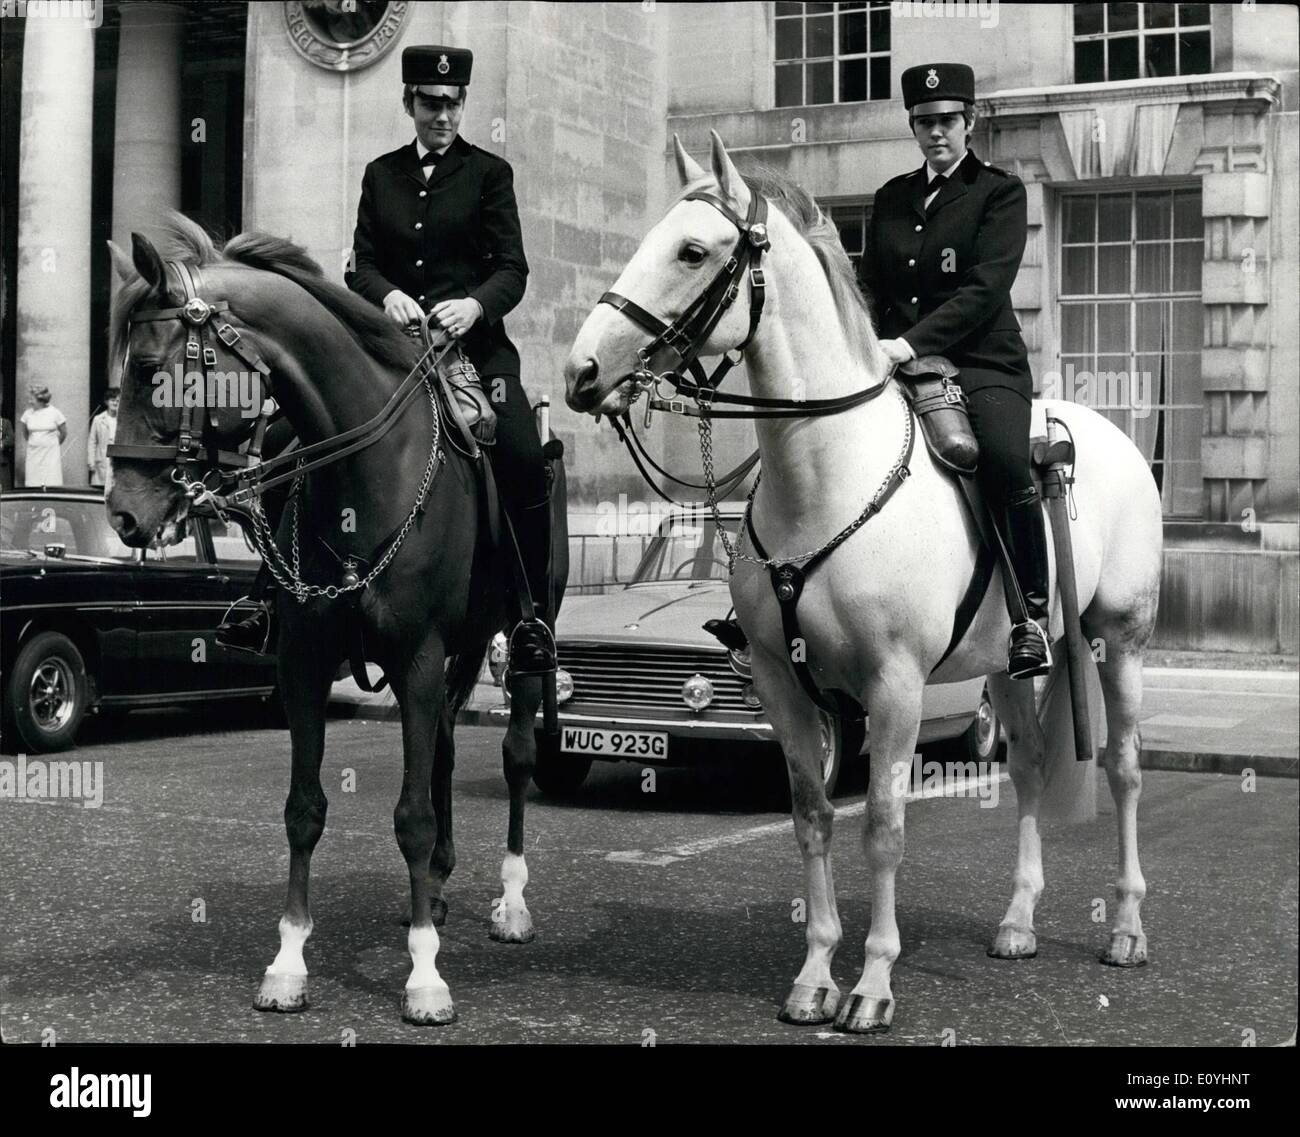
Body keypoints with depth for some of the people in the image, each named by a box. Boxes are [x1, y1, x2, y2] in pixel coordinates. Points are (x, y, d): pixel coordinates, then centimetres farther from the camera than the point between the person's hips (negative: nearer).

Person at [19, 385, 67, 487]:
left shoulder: (55, 412, -5)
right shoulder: (28, 413, 3)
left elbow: (64, 433, 7)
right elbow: (25, 433, 19)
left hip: (51, 454, -3)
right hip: (33, 455, 3)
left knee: (52, 486, -8)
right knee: (33, 487, -2)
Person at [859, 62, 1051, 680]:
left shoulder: (1000, 192, 3)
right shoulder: (891, 198, 19)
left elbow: (985, 288, -10)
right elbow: (871, 286, 21)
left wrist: (912, 342, -21)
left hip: (982, 363, -5)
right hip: (894, 361, 6)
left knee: (1005, 462, -33)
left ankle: (1032, 615, -18)